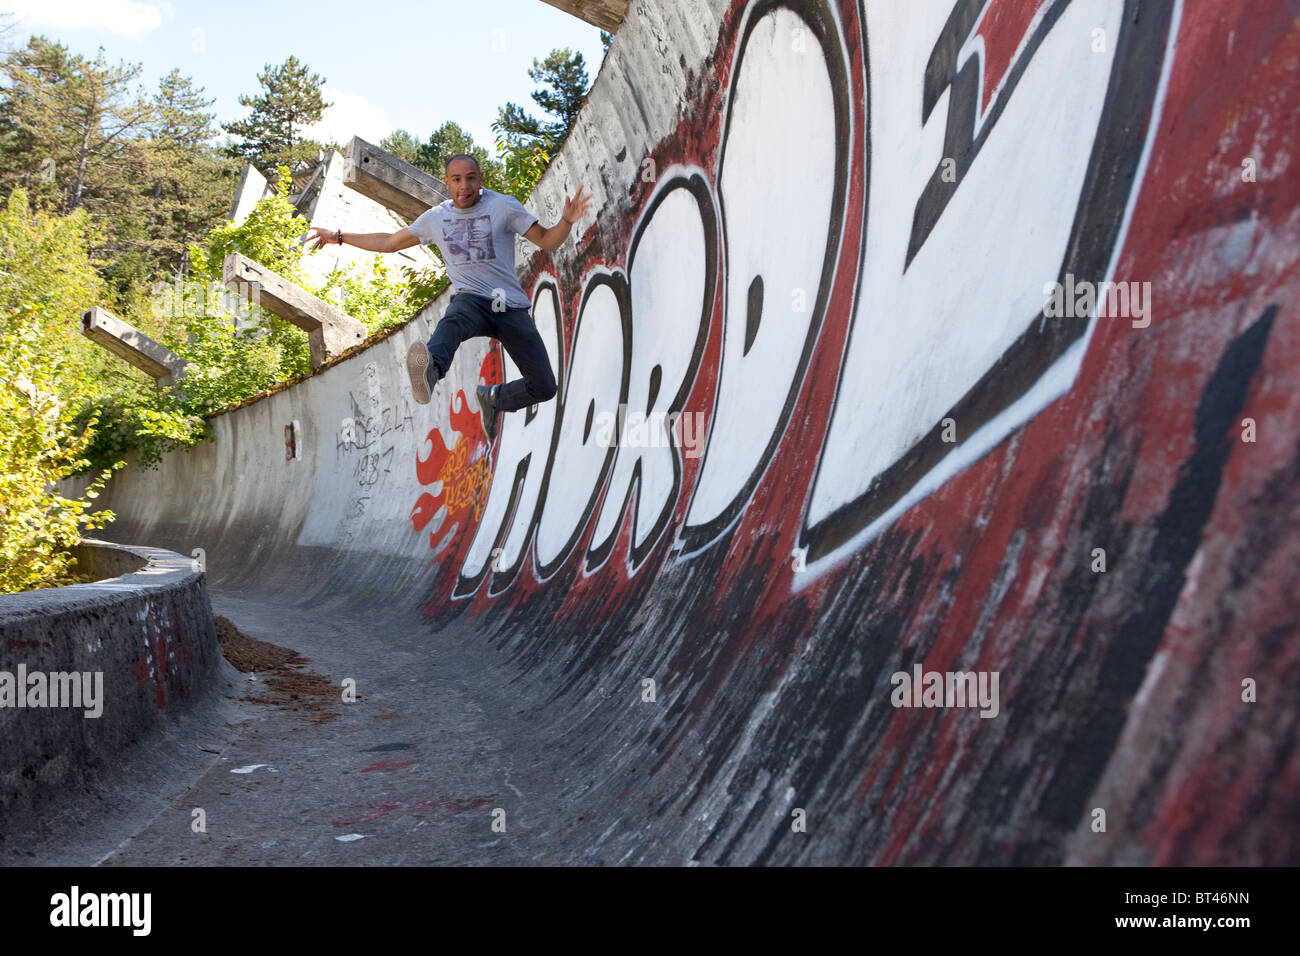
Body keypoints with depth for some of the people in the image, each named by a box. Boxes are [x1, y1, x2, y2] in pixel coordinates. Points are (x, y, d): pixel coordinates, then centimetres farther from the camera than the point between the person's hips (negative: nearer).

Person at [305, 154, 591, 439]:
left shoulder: (503, 206, 2)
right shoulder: (435, 217, 11)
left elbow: (546, 241, 2)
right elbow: (390, 242, 24)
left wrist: (567, 221, -19)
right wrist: (339, 236, 23)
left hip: (511, 307, 0)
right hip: (471, 300, 0)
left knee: (544, 388, -6)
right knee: (452, 322, -40)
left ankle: (493, 398, 24)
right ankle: (429, 372, -73)